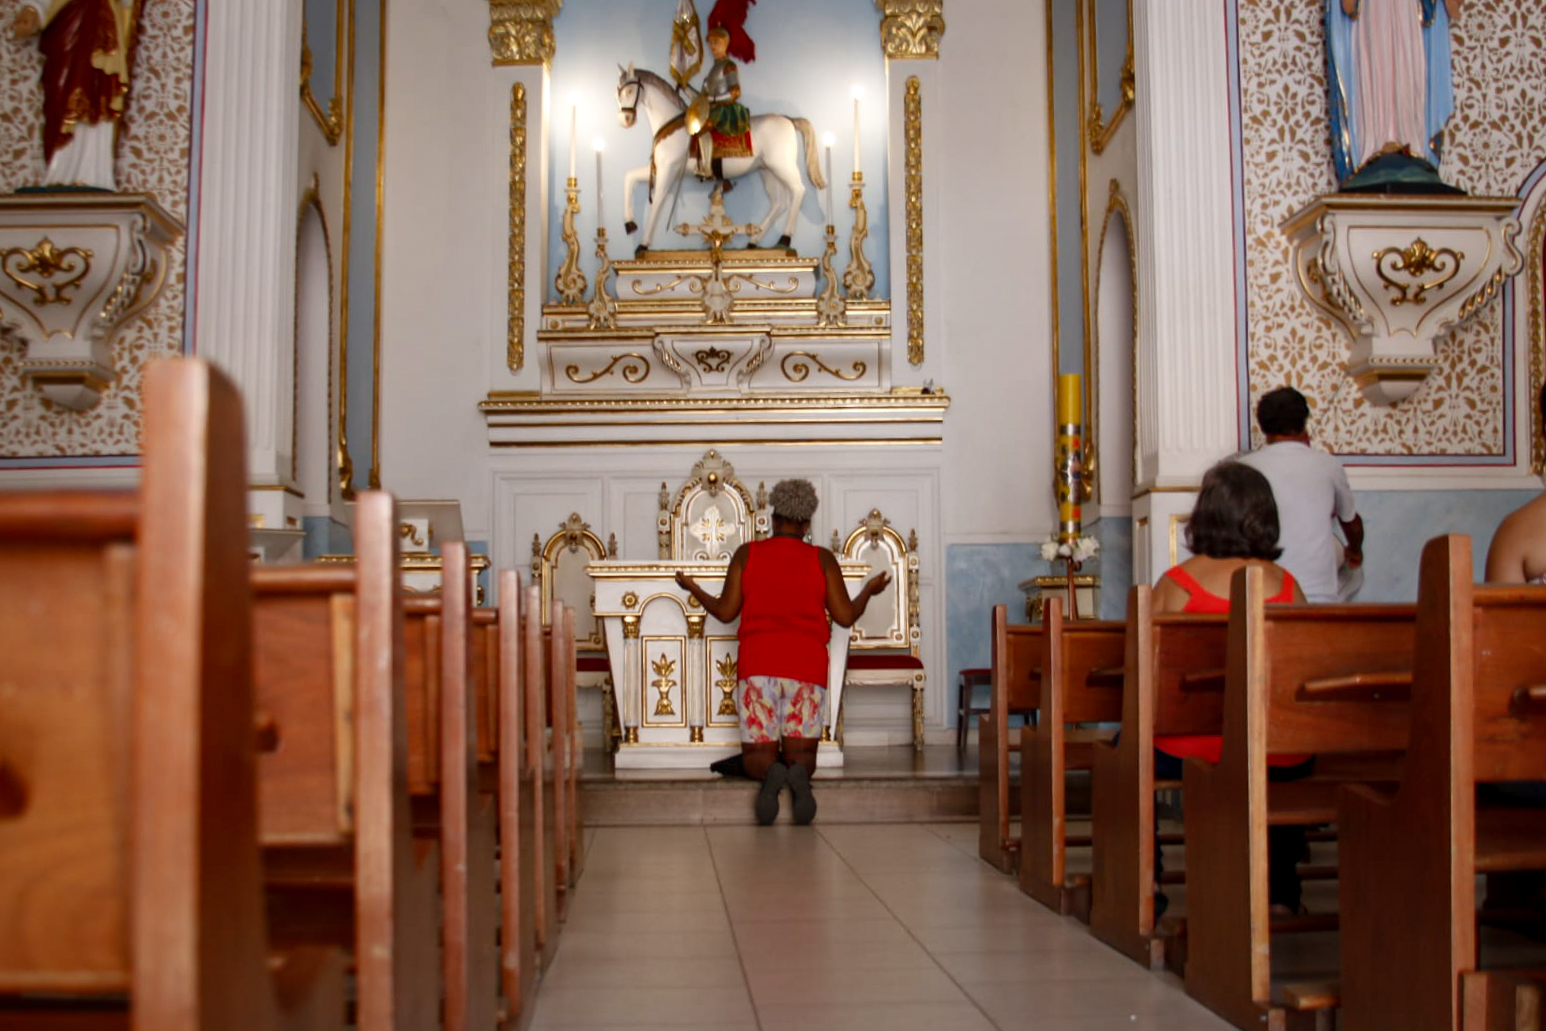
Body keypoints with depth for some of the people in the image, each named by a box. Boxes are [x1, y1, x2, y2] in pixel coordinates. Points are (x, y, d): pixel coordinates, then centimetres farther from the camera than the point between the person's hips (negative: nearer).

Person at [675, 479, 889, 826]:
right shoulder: (822, 559, 9)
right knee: (801, 754, 8)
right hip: (807, 664, 0)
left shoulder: (746, 554, 10)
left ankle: (771, 773, -30)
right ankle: (797, 774, -29)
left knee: (757, 755, 7)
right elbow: (845, 616, 6)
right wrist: (869, 590, 26)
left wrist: (693, 588, 26)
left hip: (757, 663, 0)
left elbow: (725, 612, 8)